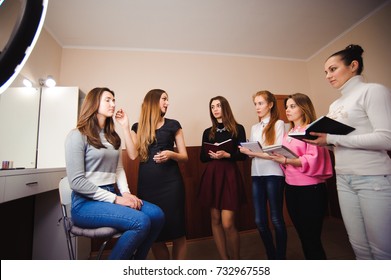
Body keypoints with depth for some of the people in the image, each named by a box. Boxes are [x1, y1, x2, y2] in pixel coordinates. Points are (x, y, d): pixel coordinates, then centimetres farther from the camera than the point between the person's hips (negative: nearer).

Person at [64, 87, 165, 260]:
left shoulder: (113, 137, 16)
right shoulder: (77, 135, -7)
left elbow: (119, 169, 11)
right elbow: (76, 181, -14)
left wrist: (125, 193, -7)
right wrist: (116, 199, -17)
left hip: (111, 196, 7)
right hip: (86, 202, -6)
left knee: (157, 215, -14)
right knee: (141, 222, -26)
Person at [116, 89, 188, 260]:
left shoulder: (173, 125, 7)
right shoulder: (138, 127, 11)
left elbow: (184, 156, 6)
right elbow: (133, 155, -4)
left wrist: (171, 154, -15)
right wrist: (125, 127, -4)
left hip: (170, 182, -1)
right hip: (147, 184, 1)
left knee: (176, 230, 1)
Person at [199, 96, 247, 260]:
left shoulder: (238, 129, 2)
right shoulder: (208, 132, 11)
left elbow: (243, 155, -2)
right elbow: (202, 158, 9)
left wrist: (226, 155, -17)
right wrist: (211, 154, -11)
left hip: (230, 176, -3)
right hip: (211, 176, 4)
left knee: (227, 223, -6)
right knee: (215, 220, 9)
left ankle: (236, 261, 21)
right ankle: (225, 261, 27)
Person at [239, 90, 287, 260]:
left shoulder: (278, 124, 0)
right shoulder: (254, 128, 17)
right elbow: (252, 152, 12)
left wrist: (254, 153, -15)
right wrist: (247, 151, -9)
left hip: (273, 175, -5)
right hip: (256, 176, 5)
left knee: (276, 219, 6)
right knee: (260, 221, 8)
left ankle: (280, 257, 25)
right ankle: (271, 257, 28)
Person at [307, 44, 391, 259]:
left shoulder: (373, 90, -5)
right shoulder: (335, 105, 15)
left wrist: (331, 138, -20)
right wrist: (319, 138, -3)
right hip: (344, 179, 7)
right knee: (359, 245, 15)